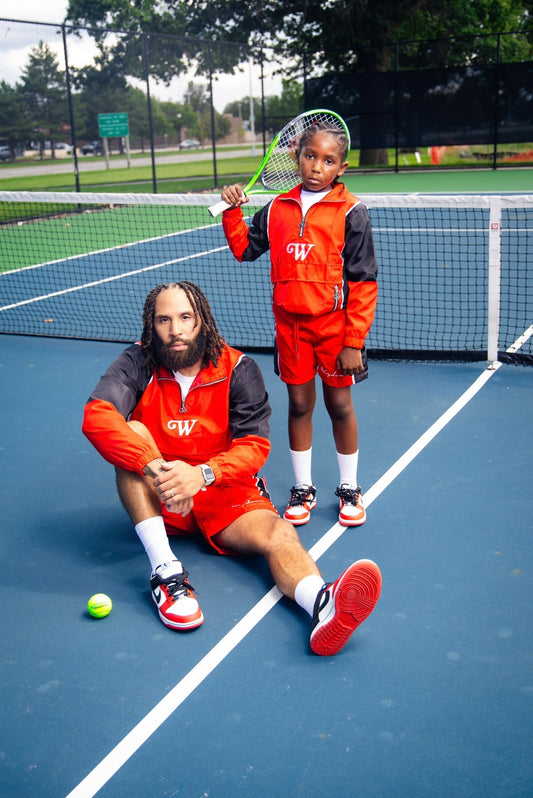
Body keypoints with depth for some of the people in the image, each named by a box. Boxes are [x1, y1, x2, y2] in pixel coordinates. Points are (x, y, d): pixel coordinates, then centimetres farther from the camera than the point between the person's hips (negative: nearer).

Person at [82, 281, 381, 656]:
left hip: (225, 491, 0)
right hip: (158, 500, 1)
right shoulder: (138, 364, -7)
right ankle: (165, 571, -34)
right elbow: (96, 416, -25)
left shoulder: (239, 370, -6)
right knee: (132, 434, -27)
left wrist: (202, 474, -33)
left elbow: (255, 446, -13)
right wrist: (155, 468, -39)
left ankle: (324, 607, -62)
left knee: (278, 533, -29)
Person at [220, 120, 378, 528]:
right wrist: (233, 211, 2)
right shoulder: (278, 208, 4)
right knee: (299, 404, 11)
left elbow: (364, 282, -10)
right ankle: (303, 488, 25)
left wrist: (354, 341, -12)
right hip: (290, 324, 3)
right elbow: (245, 248, 18)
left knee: (340, 405, 7)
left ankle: (349, 489, 25)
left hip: (334, 323, -3)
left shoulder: (350, 212, -9)